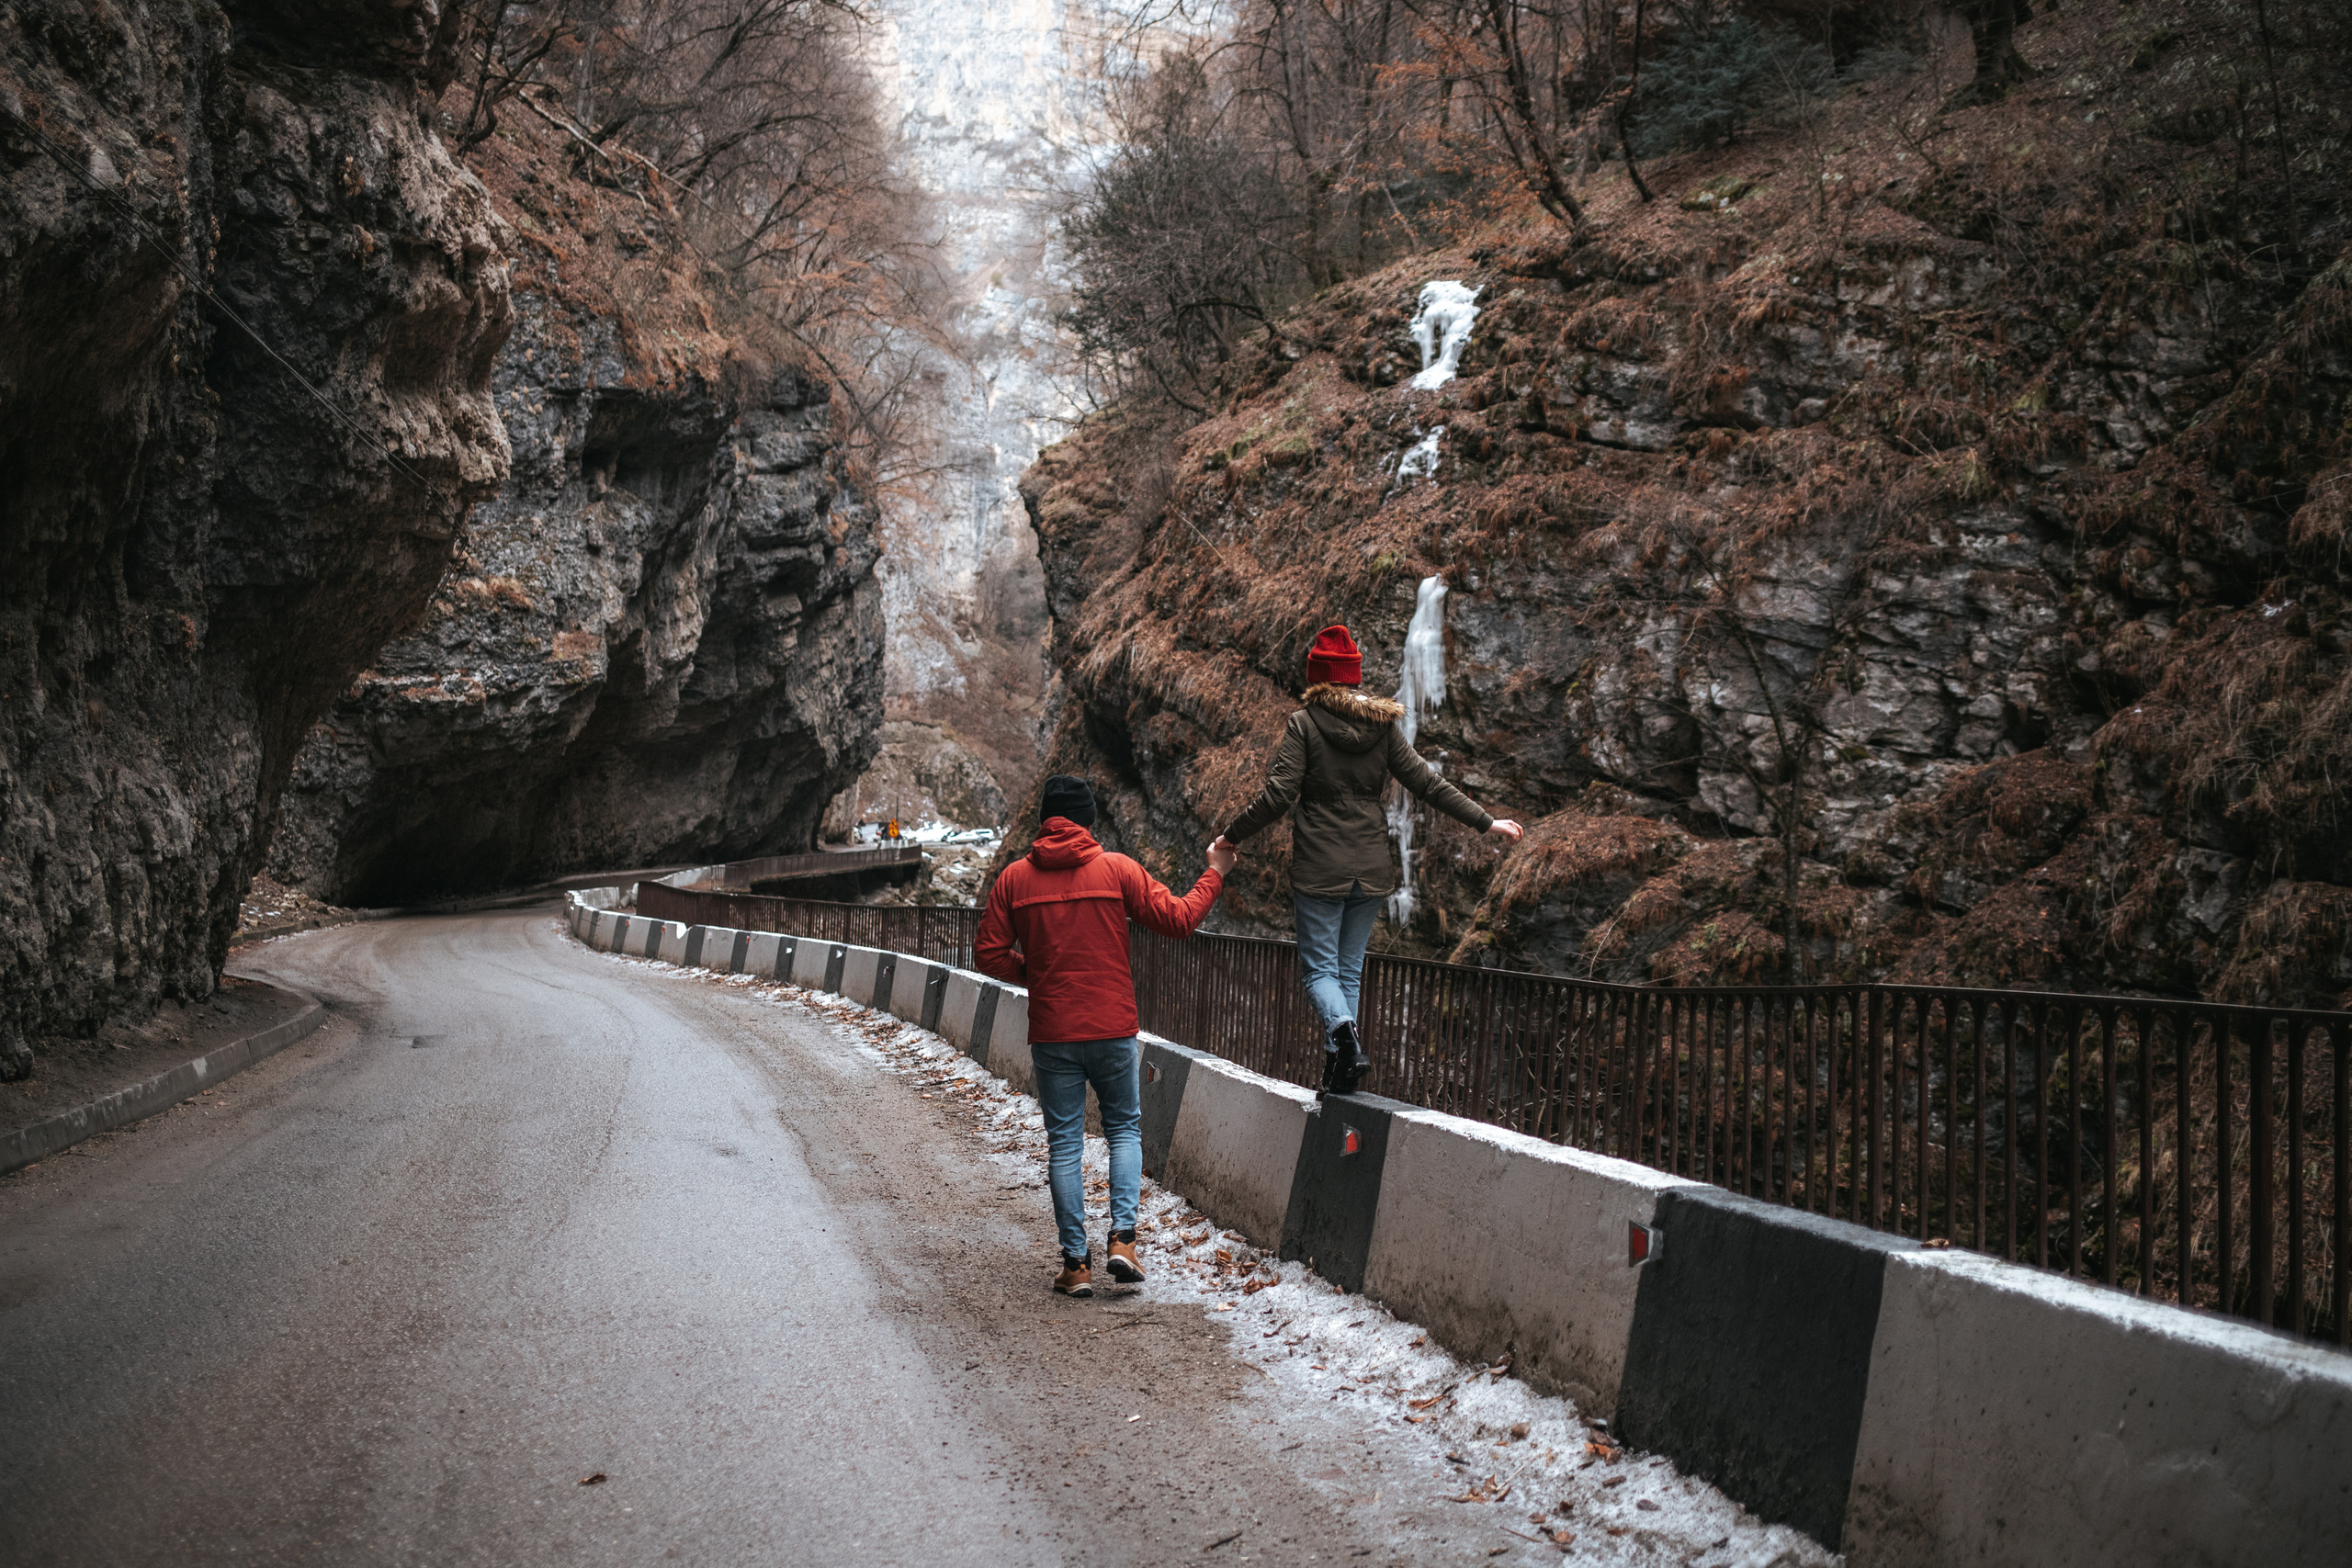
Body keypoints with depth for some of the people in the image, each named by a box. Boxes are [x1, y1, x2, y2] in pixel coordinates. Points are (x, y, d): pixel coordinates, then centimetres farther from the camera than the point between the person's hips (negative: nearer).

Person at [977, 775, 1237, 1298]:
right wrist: (1214, 874, 13)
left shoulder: (1015, 878, 0)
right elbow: (1178, 919, -2)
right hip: (1114, 1029, -1)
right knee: (1125, 1128, 16)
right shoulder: (1118, 870, -4)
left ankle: (1075, 1262, 6)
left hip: (1051, 1034, 1)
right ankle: (1122, 1237, 0)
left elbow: (988, 953, 0)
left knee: (1064, 1142, 8)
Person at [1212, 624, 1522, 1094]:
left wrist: (1231, 837, -1)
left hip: (1319, 868, -4)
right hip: (1370, 869, 4)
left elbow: (1278, 795, -13)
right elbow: (1427, 782, 3)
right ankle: (1339, 1065, 8)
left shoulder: (1304, 724, -7)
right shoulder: (1382, 725, 4)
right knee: (1350, 970, 13)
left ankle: (1341, 1028, -28)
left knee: (1319, 967, 1)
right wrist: (1486, 822, 10)